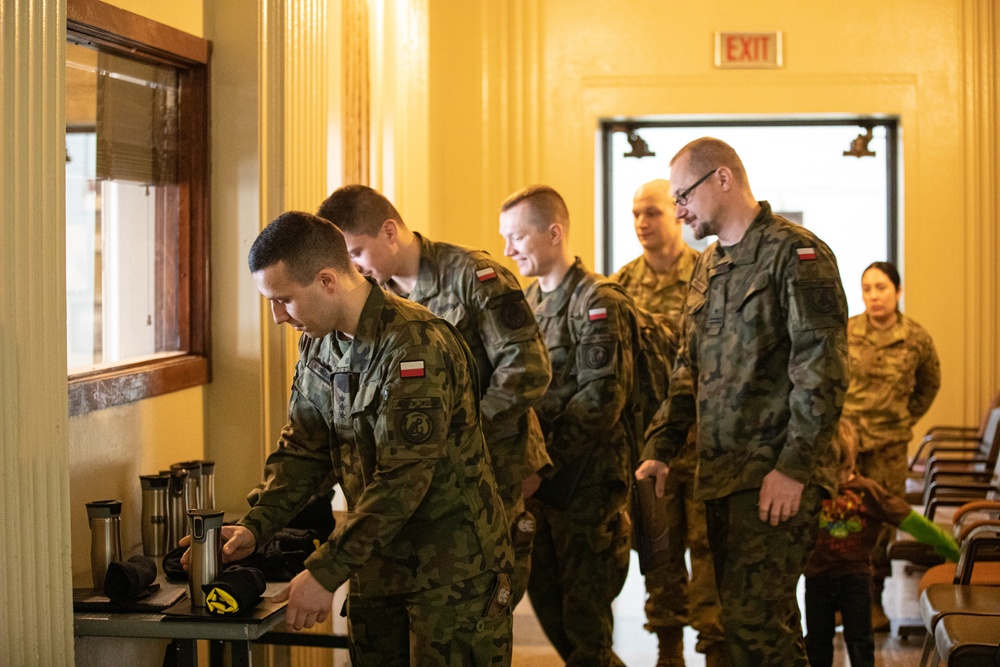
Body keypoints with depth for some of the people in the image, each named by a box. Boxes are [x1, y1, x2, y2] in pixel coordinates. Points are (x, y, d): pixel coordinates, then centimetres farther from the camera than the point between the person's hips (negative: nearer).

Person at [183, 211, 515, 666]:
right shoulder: (318, 346, 4)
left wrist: (326, 571, -26)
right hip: (377, 562, 8)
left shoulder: (415, 346, -24)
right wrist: (254, 526, -7)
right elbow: (302, 450, 8)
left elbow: (402, 479, -27)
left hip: (452, 565, -7)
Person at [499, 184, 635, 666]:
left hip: (585, 479, -8)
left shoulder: (598, 303, -11)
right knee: (546, 602, 14)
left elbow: (600, 400, -18)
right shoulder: (527, 302, 12)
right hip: (539, 480, 8)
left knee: (584, 613, 0)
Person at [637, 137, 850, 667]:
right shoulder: (708, 265, 18)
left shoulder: (795, 253, -9)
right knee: (742, 615, 12)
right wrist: (660, 448, 12)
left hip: (777, 476, -8)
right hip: (721, 473, 8)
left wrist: (793, 467, -20)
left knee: (754, 618, -13)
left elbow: (821, 369, -15)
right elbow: (688, 368, 21)